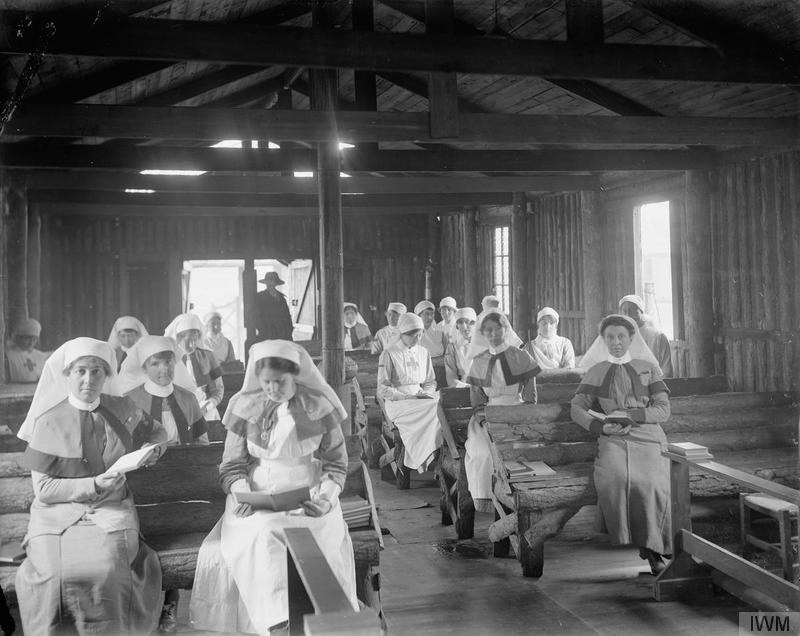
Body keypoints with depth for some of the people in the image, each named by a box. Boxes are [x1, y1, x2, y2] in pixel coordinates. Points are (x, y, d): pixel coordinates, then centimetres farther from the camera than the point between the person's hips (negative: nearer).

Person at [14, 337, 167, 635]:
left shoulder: (122, 410, 6)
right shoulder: (49, 422, -1)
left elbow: (157, 432, 26)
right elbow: (42, 489, -3)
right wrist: (94, 485, -14)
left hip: (112, 509, 1)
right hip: (58, 512, -1)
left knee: (106, 567, -29)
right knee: (53, 571, -29)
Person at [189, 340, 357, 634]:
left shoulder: (319, 406, -1)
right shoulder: (245, 406, 1)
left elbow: (336, 461, 5)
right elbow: (232, 464, 6)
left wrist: (327, 496, -14)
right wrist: (241, 494, -15)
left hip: (309, 496, 0)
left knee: (323, 539, -30)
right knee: (259, 537, -31)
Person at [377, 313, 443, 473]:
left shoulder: (423, 353, 17)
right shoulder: (389, 355, 0)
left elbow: (431, 382, 22)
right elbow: (382, 389, -5)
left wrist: (425, 393, -1)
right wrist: (406, 397, -15)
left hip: (420, 398, 5)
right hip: (397, 403, -5)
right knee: (434, 408, -31)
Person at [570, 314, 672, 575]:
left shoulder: (648, 368, 15)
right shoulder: (597, 371, 16)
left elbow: (663, 410, 6)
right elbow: (577, 408, 9)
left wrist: (630, 415, -9)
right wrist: (601, 427, -9)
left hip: (648, 437, 0)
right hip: (613, 439, 0)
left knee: (649, 483, -31)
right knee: (613, 479, -32)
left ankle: (651, 548, -18)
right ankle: (623, 547, -22)